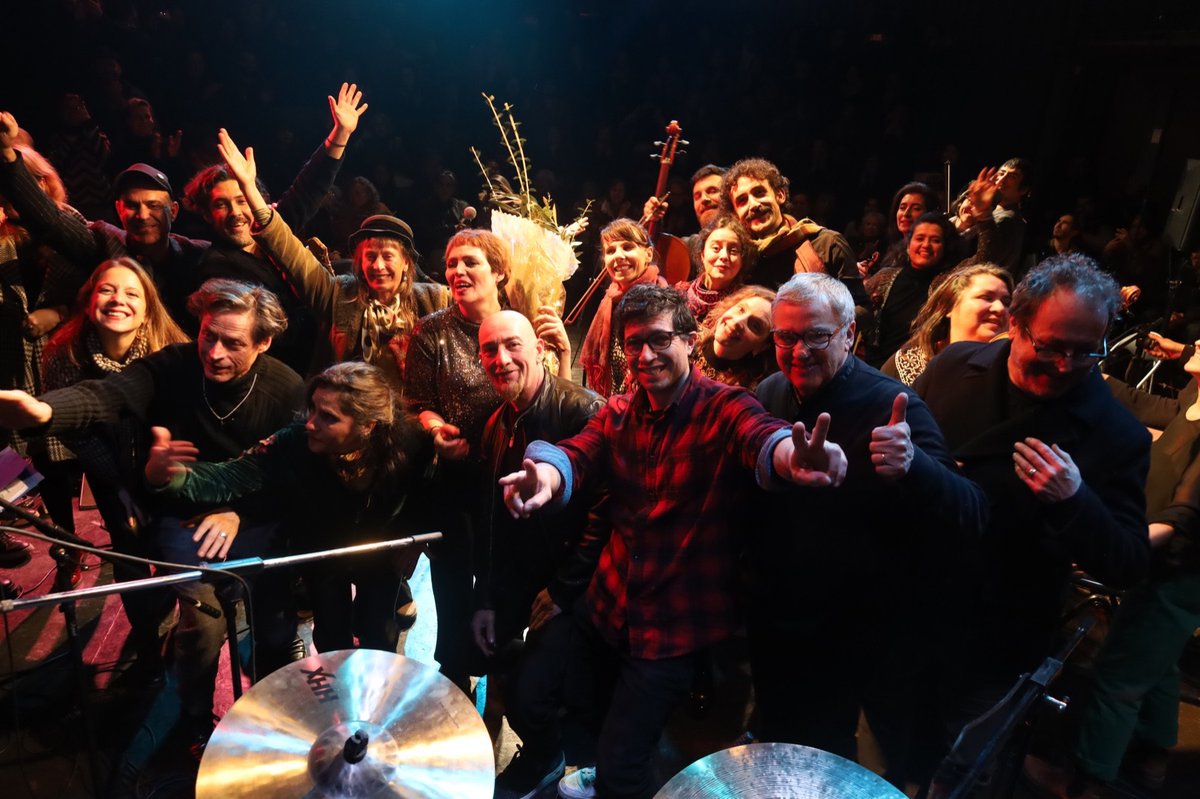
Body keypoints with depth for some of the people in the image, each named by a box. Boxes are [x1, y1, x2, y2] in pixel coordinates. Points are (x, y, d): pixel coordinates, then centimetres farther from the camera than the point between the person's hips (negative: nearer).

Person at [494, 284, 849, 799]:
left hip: (679, 622, -4)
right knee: (525, 702, 10)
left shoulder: (724, 408, -14)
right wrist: (544, 478, -42)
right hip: (609, 602, 5)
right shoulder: (619, 412, 1)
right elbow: (577, 454, -18)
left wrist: (791, 457, -62)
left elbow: (762, 437, -37)